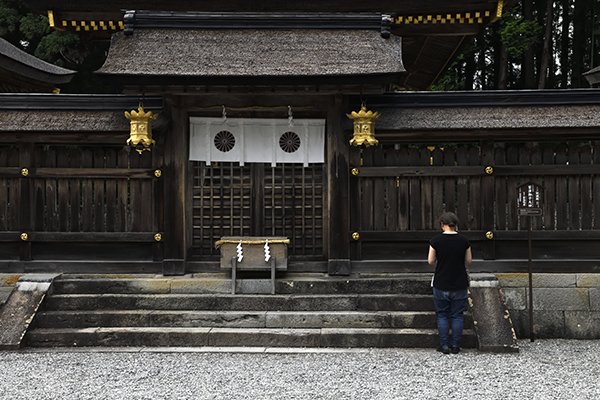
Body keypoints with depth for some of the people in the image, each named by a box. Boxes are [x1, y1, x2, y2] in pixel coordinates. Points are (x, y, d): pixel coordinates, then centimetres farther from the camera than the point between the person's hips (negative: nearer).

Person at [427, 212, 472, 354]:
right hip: (460, 284, 1)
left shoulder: (436, 240, -10)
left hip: (441, 284, -1)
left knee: (442, 315, 9)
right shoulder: (463, 240, -5)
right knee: (457, 315, 10)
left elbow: (430, 261, -3)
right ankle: (455, 345, 12)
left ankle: (444, 346, 9)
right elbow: (468, 261, 4)